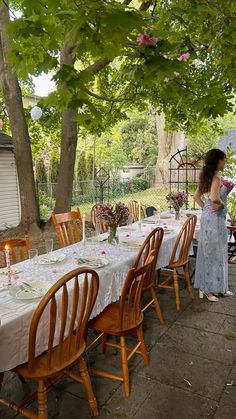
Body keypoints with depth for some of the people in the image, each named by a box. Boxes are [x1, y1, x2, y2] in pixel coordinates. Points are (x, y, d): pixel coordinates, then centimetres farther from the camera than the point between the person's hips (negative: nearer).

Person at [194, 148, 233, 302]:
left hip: (207, 216, 9)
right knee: (214, 252, 1)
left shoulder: (206, 177, 11)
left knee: (208, 252, 15)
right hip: (215, 218, -9)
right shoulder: (216, 178, -16)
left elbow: (196, 196, 16)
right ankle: (209, 288, 12)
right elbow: (214, 197, -32)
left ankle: (210, 286, 28)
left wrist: (205, 208, 11)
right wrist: (222, 204, -14)